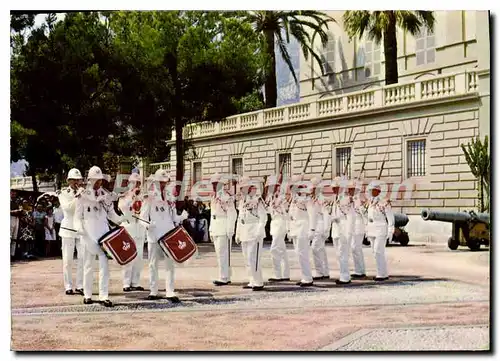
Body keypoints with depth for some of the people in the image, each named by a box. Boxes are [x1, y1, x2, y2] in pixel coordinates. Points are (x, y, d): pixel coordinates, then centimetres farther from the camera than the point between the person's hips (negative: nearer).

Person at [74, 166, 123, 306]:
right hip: (89, 233, -2)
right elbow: (78, 216, 0)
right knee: (88, 264, 7)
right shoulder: (83, 195, -2)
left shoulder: (105, 195, 8)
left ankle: (104, 296, -5)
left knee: (104, 263, -6)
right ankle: (87, 295, 18)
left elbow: (111, 213, 14)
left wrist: (121, 221, -1)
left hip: (104, 231, 2)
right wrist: (80, 228, -17)